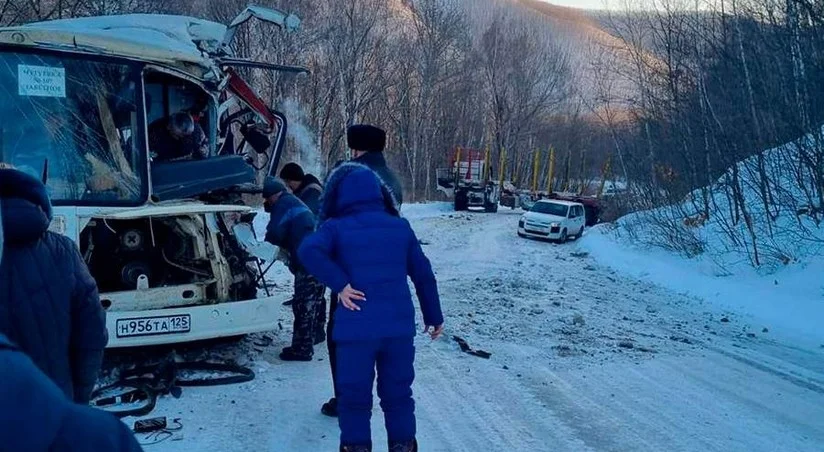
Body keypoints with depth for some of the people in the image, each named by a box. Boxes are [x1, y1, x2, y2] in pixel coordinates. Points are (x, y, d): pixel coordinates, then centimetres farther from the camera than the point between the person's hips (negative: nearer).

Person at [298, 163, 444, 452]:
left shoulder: (335, 228, -2)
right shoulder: (400, 227, 8)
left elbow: (308, 251, -22)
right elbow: (424, 275, 11)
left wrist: (340, 285, -16)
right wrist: (434, 317, 19)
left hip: (356, 329, -3)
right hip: (399, 327, 3)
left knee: (355, 396, 9)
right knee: (397, 394, 17)